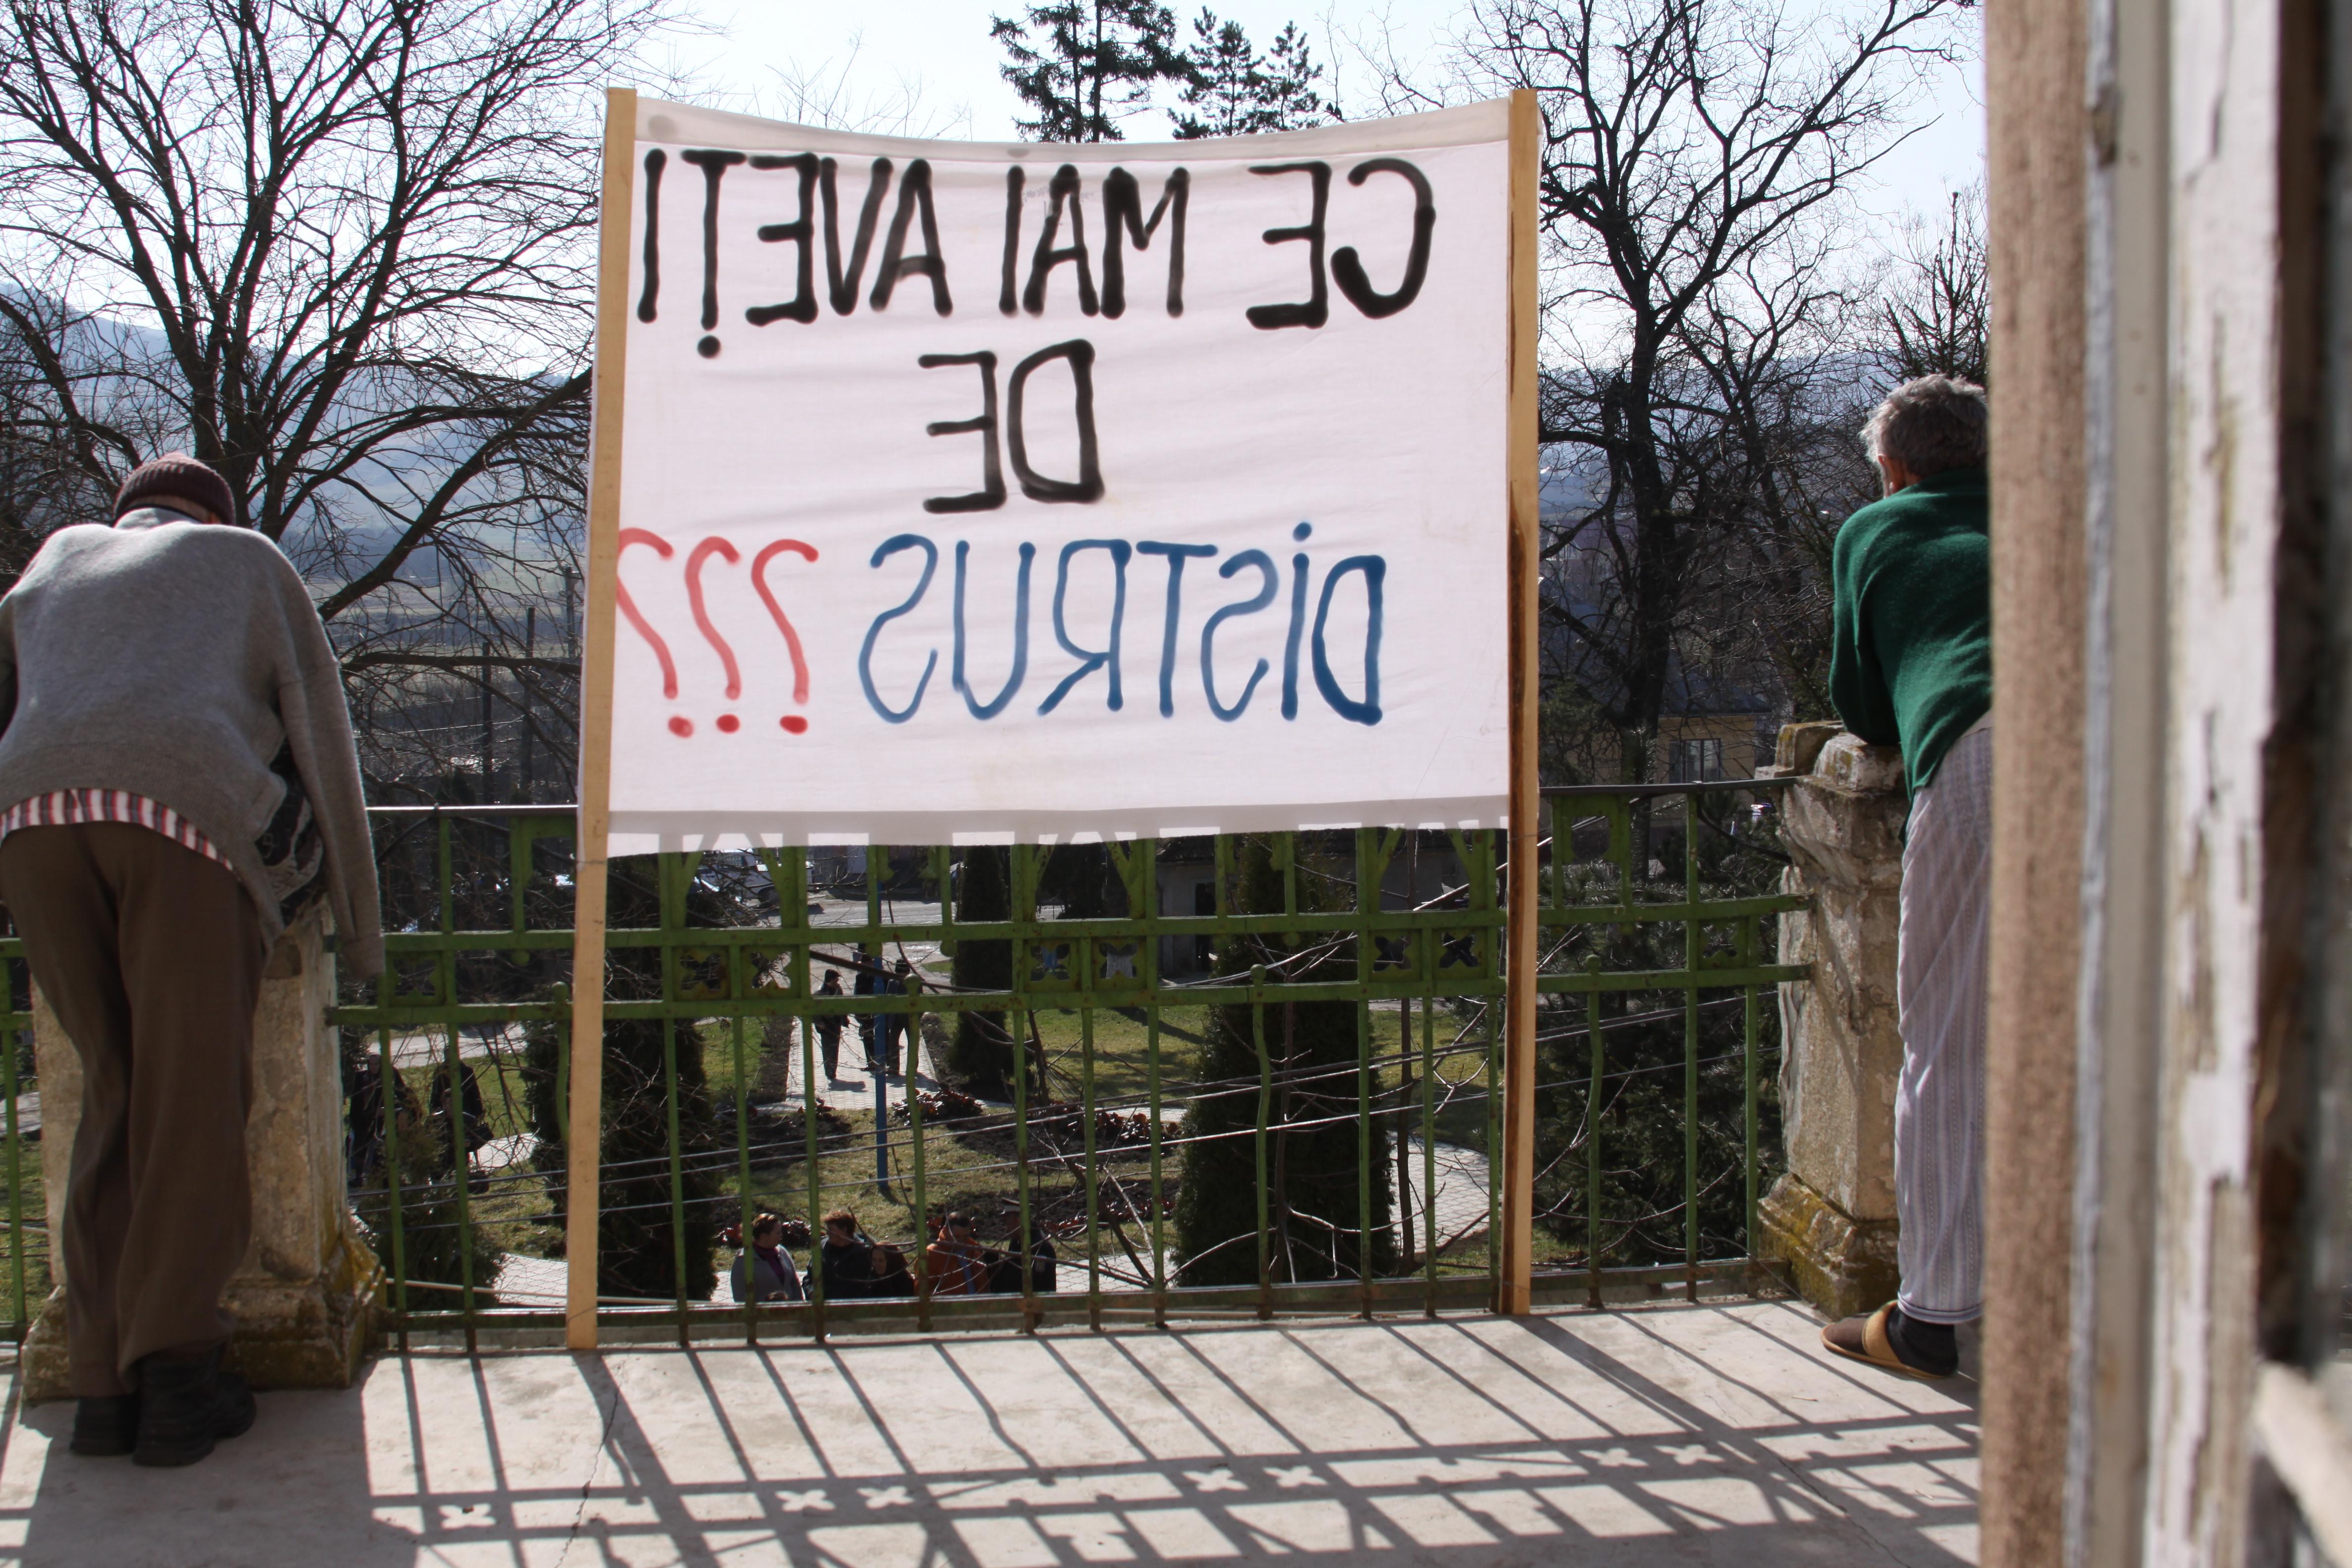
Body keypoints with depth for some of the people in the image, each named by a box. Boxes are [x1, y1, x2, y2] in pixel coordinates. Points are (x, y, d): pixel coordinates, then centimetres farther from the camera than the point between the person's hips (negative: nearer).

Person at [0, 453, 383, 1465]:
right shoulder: (250, 560, 28)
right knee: (193, 1104, 1)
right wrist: (358, 927, 29)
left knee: (113, 1096, 10)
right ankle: (174, 1371, -6)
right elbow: (321, 738, 24)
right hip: (190, 818, -3)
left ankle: (104, 1381, 5)